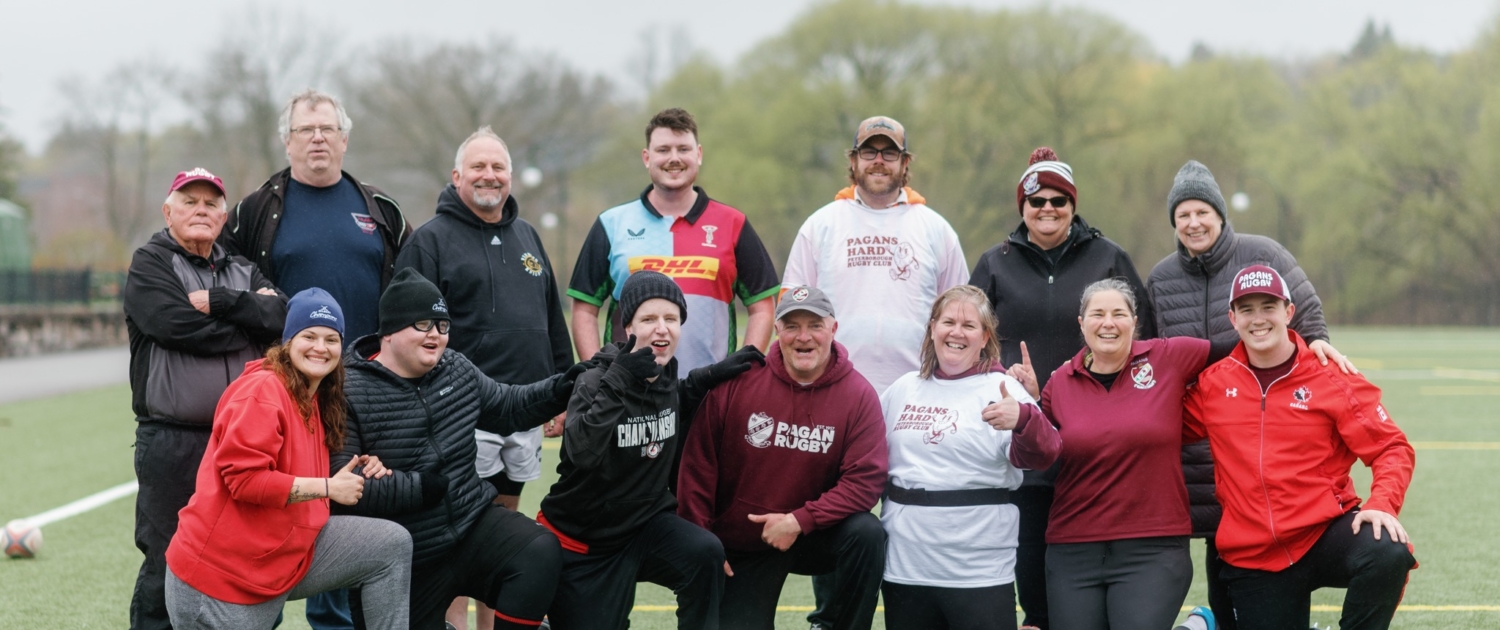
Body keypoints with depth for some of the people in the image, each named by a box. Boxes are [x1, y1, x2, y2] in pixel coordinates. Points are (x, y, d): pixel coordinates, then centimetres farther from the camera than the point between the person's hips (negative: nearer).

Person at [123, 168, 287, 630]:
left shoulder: (243, 272, 18)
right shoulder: (150, 264, 3)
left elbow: (281, 316, -2)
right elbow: (178, 327, -15)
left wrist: (220, 301, -13)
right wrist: (251, 318, -4)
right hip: (172, 441, -5)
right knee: (168, 563, -3)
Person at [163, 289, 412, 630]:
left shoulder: (315, 400, 13)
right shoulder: (263, 390, -16)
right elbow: (243, 477, -24)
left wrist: (356, 475, 0)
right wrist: (327, 487, -19)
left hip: (287, 558, 9)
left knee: (392, 544, 2)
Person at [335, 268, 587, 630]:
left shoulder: (456, 370, 5)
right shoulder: (349, 394, -16)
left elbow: (505, 409, 20)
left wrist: (558, 391, 2)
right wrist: (419, 487, -26)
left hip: (473, 526, 4)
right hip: (402, 566, -4)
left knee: (541, 554, -23)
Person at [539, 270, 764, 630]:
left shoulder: (666, 376, -3)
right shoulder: (597, 382, -21)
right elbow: (582, 453, -37)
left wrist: (715, 375, 5)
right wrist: (617, 382, -44)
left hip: (646, 523, 4)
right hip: (583, 542, -4)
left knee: (706, 553, -25)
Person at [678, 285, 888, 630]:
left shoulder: (859, 394, -10)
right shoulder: (737, 382, -10)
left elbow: (866, 479, -15)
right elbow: (699, 466, -5)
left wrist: (799, 521, -22)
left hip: (813, 536, 0)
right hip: (741, 549, 0)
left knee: (867, 534, -28)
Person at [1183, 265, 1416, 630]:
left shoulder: (1330, 379, -3)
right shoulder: (1213, 384, 4)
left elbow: (1391, 448, -4)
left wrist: (1382, 504, -21)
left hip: (1326, 531, -2)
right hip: (1253, 559, 2)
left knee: (1387, 553, -32)